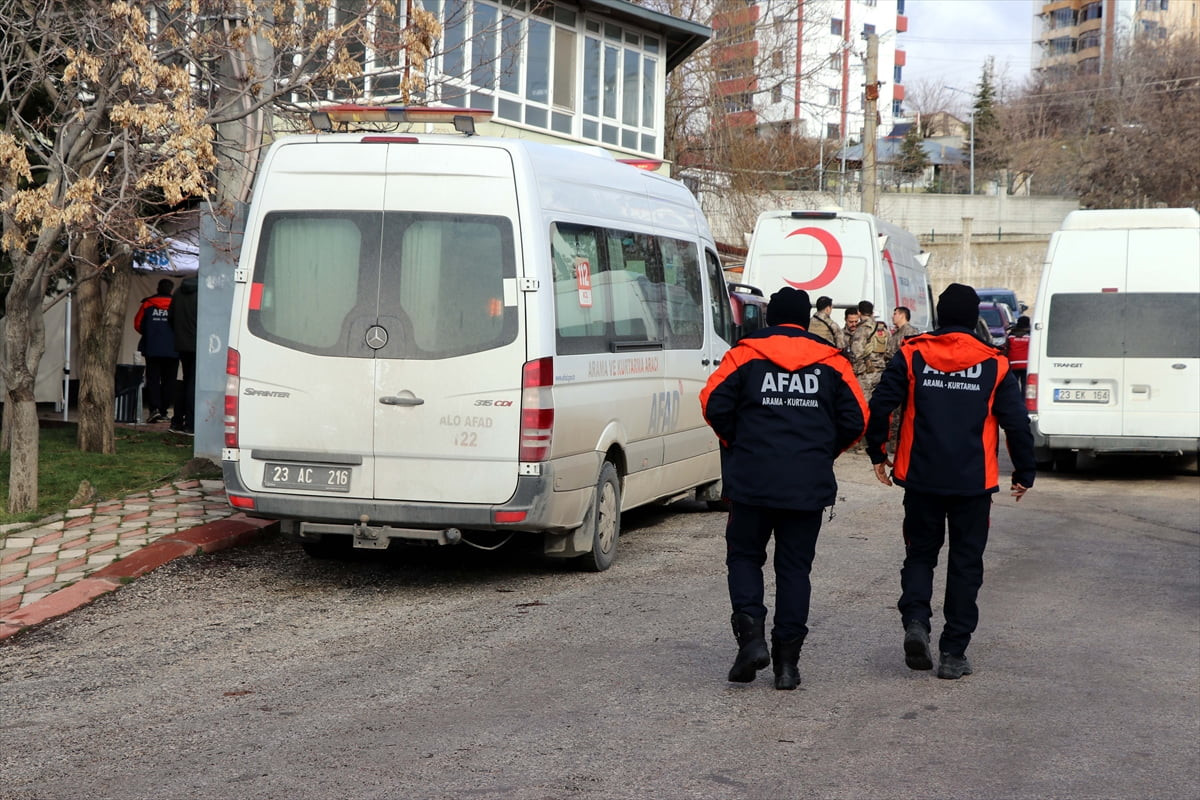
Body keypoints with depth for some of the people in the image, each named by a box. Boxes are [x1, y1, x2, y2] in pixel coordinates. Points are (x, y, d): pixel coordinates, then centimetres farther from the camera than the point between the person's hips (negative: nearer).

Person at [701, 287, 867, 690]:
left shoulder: (745, 354, 2)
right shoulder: (831, 361, 7)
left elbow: (714, 403, -6)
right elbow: (855, 419, 3)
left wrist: (737, 445, 10)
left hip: (753, 480, -1)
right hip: (809, 486, 2)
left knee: (744, 556, 13)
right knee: (795, 567, 9)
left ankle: (751, 635, -7)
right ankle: (787, 660, 8)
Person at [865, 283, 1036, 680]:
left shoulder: (911, 355, -1)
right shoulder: (994, 364, 0)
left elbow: (879, 405, -4)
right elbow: (1017, 423, 0)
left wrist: (877, 454, 9)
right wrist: (1024, 475, 11)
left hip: (922, 478, 0)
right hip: (973, 482, 0)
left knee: (920, 553, 16)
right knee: (965, 563, 7)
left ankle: (915, 621, -9)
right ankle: (953, 653, 6)